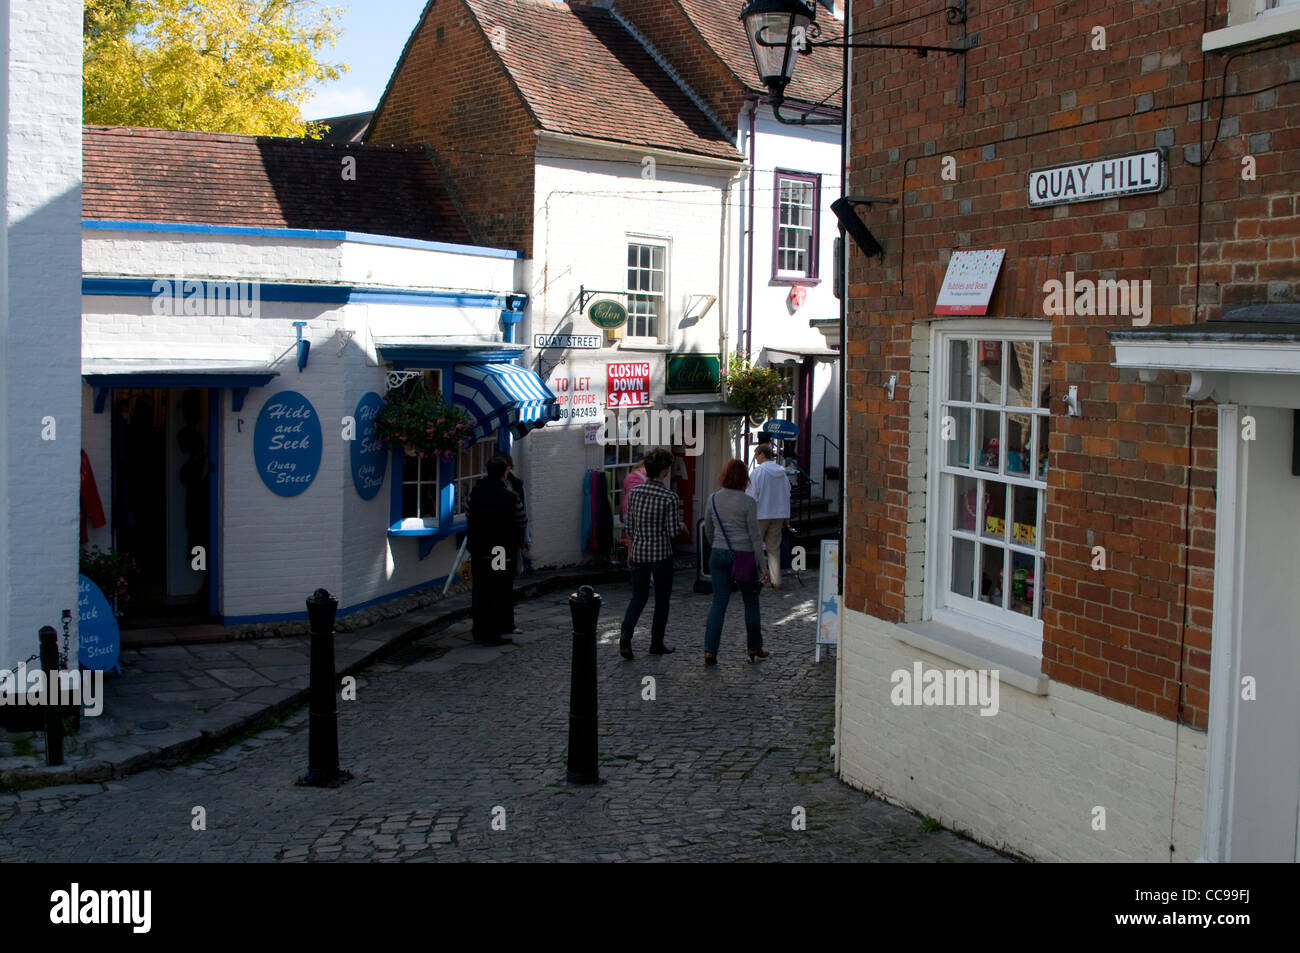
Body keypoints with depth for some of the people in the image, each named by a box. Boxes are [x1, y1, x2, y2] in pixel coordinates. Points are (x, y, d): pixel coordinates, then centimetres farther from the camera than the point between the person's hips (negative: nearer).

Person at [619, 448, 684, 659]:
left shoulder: (634, 492, 1)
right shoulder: (670, 498, -13)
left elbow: (630, 526, 7)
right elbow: (673, 531, -12)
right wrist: (681, 526, 11)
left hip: (639, 552, 4)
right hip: (661, 554, -4)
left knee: (638, 597, 11)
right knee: (661, 599, 11)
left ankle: (626, 635, -11)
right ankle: (656, 644, 18)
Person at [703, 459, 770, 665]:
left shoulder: (713, 499, 1)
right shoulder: (748, 502, -12)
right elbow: (755, 535, -10)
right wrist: (761, 566, -5)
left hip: (718, 555, 3)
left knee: (718, 603, 5)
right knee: (751, 602, 13)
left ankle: (710, 651, -4)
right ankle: (755, 648, 23)